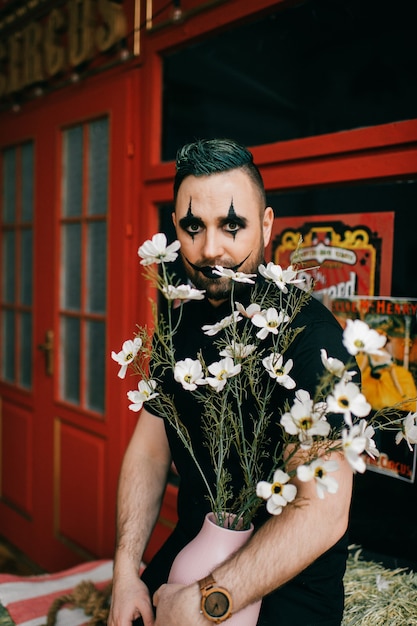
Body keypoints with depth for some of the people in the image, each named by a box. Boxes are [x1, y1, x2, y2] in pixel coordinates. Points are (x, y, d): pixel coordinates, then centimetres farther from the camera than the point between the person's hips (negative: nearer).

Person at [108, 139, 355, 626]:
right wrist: (126, 571, -7)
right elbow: (149, 448, 2)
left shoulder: (310, 333, -25)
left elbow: (324, 513, -28)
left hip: (287, 586, -5)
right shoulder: (182, 325, -1)